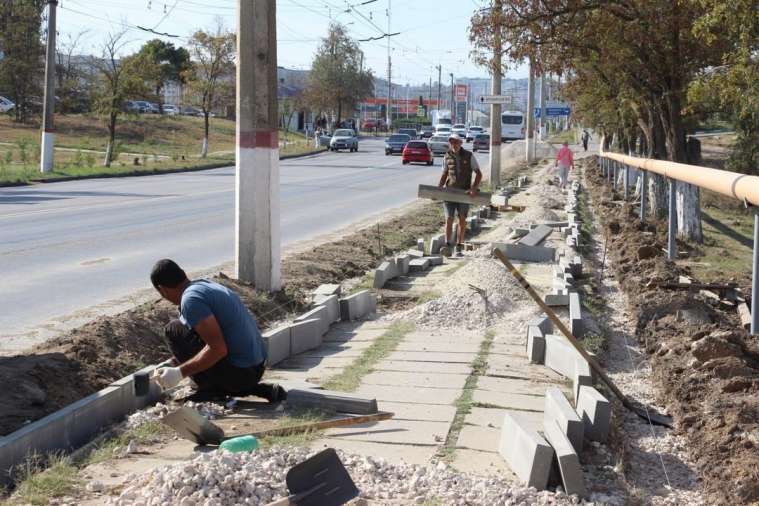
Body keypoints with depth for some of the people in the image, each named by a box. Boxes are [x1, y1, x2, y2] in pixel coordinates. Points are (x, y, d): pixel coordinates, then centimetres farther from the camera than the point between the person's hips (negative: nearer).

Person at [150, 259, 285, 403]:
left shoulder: (191, 298, -15)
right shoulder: (207, 284, 15)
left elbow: (218, 349, -23)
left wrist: (180, 373, -18)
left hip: (239, 373, -8)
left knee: (173, 330, -2)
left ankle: (210, 390, 0)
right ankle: (263, 390, 16)